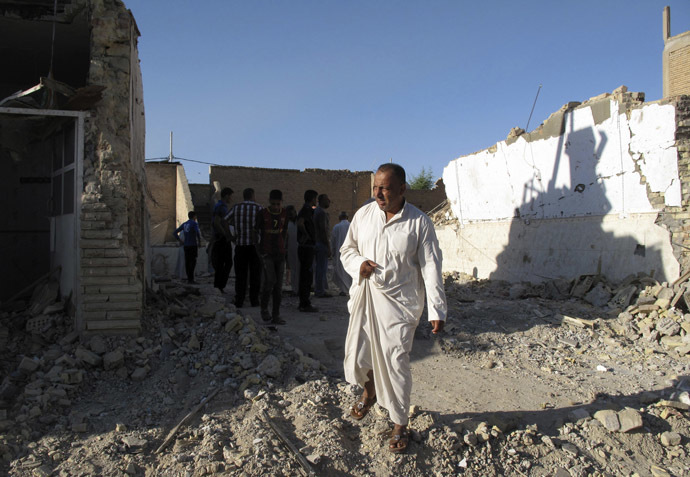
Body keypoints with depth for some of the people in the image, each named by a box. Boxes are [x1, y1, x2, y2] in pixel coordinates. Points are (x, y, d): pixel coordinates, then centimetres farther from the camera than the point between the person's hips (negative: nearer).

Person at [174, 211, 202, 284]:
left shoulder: (184, 224, 14)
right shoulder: (194, 223, -7)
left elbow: (175, 232, 15)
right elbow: (198, 232, -24)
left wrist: (180, 241, 15)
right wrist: (199, 242, -12)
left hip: (186, 246, 7)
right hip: (193, 245, -7)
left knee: (187, 262, 6)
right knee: (193, 262, -9)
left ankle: (189, 278, 8)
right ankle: (191, 279, -16)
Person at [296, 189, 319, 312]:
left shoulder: (306, 209, 17)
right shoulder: (307, 210, -14)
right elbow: (300, 223, -31)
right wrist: (306, 235, -17)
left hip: (305, 247, 10)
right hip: (307, 247, -10)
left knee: (305, 275, 14)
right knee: (307, 275, -6)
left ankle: (303, 303, 21)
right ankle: (305, 304, -2)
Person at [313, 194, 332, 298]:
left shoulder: (316, 211, 16)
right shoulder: (322, 212, -15)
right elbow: (323, 230, -20)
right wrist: (328, 246, -18)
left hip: (316, 243, 10)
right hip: (322, 243, -10)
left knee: (319, 267, 15)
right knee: (322, 268, -5)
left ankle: (318, 290, 21)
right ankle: (321, 291, -2)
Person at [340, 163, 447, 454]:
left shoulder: (419, 222, -7)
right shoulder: (364, 214, 2)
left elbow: (431, 268, -6)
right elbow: (346, 250, 13)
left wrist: (437, 311, -9)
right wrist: (358, 264, -10)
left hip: (399, 302, -3)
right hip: (364, 298, 3)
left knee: (395, 362, -1)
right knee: (356, 358, 5)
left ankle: (400, 425, 21)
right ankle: (369, 391, 41)